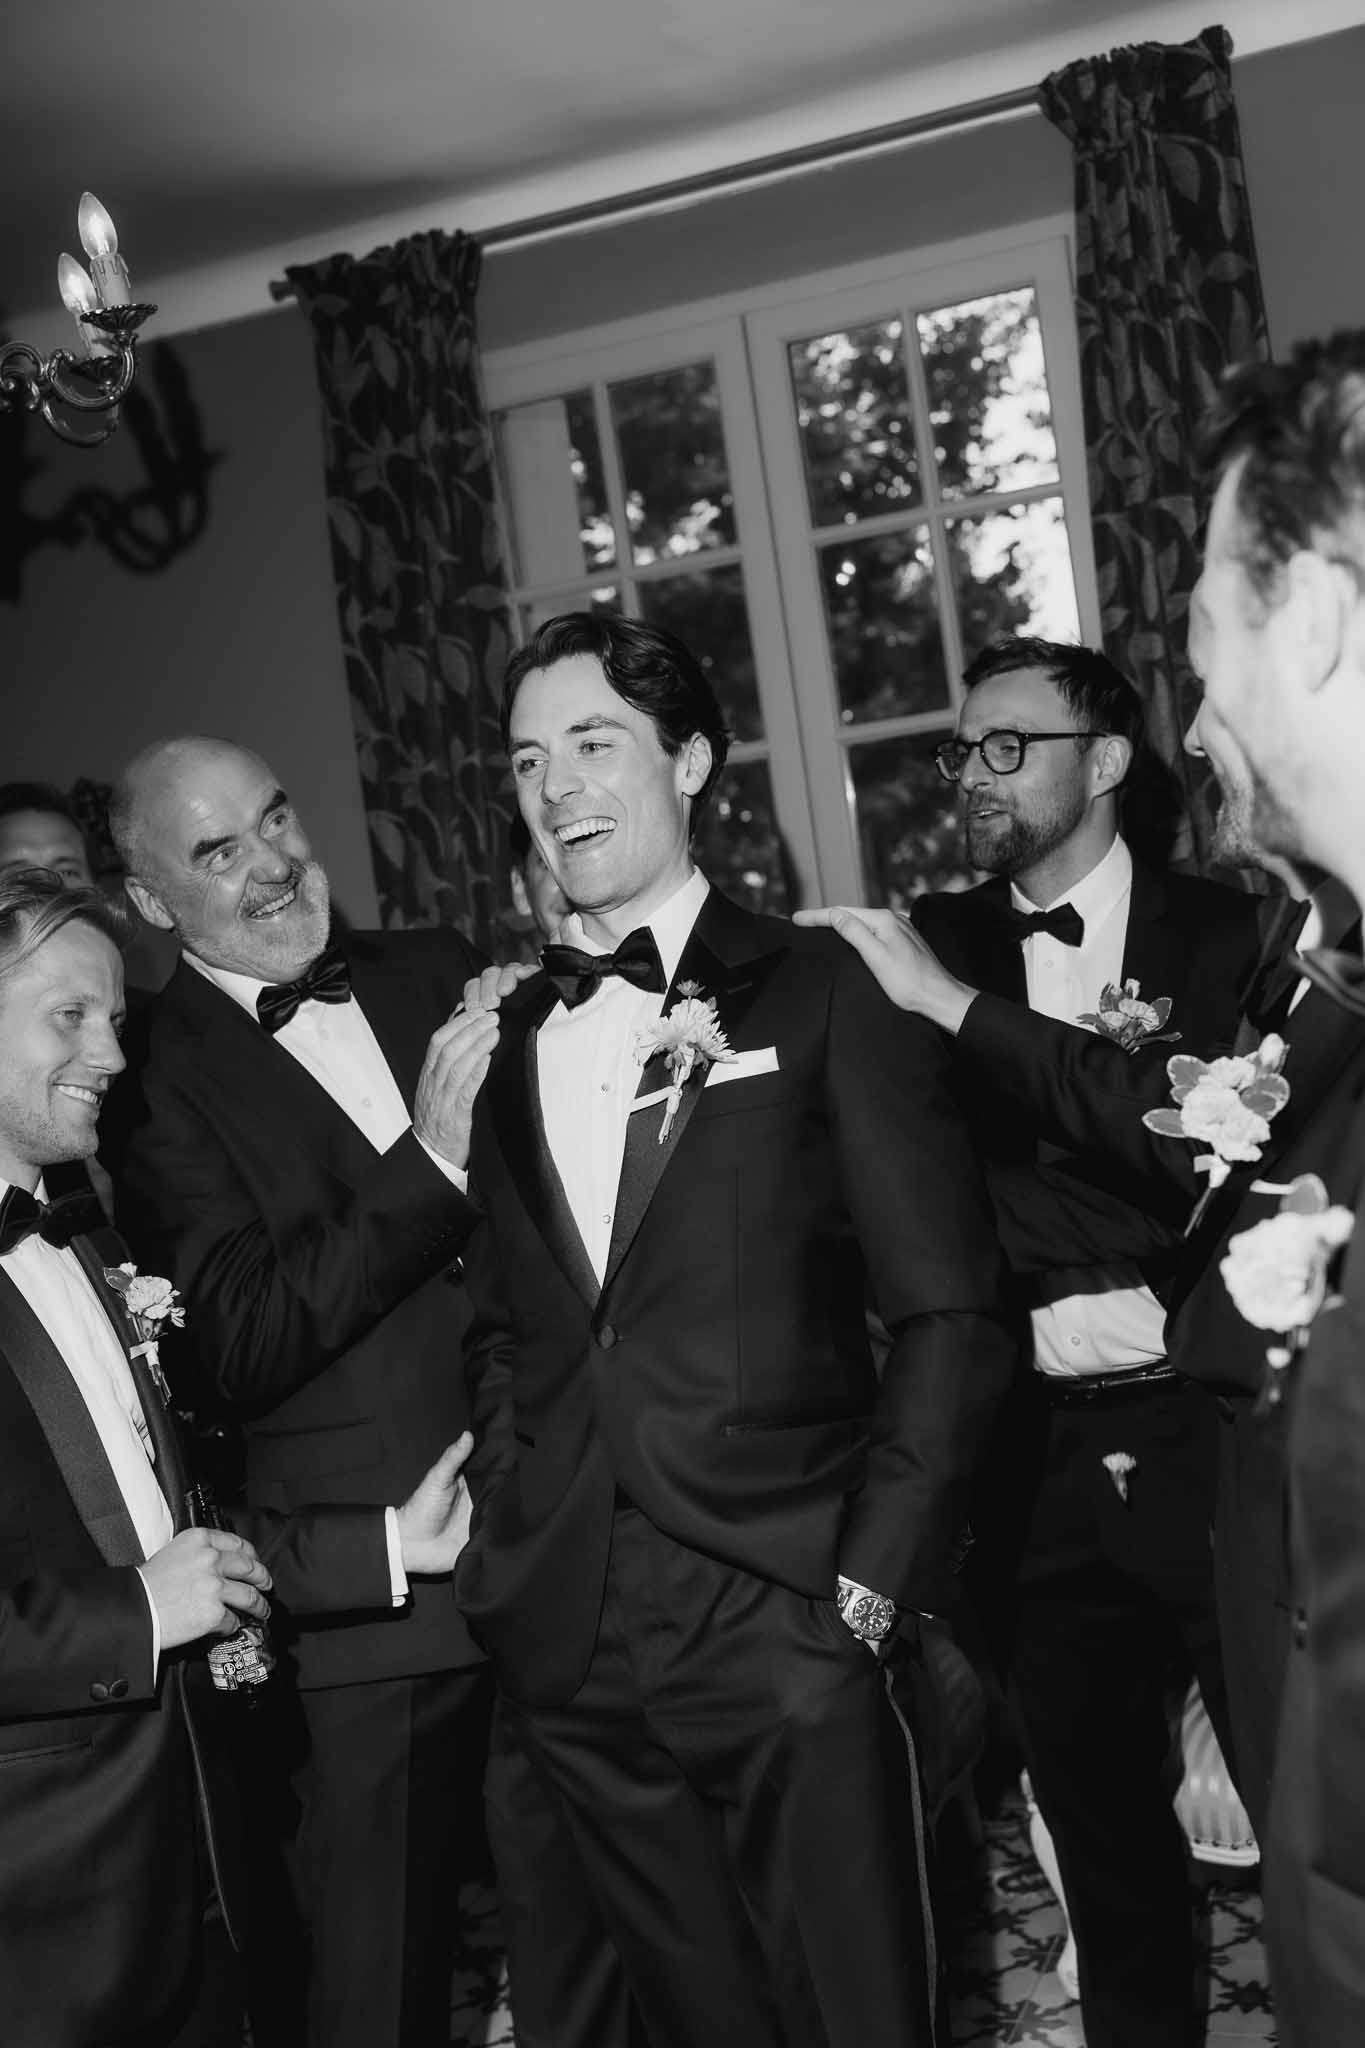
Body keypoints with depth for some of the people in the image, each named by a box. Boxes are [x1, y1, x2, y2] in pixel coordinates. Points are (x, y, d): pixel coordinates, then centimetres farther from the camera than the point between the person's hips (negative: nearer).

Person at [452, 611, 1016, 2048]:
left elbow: (949, 1314, -4)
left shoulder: (820, 993, -2)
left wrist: (872, 1580, -9)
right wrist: (506, 1541, 3)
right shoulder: (507, 1038, 11)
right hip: (566, 1648, 4)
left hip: (786, 1634, -4)